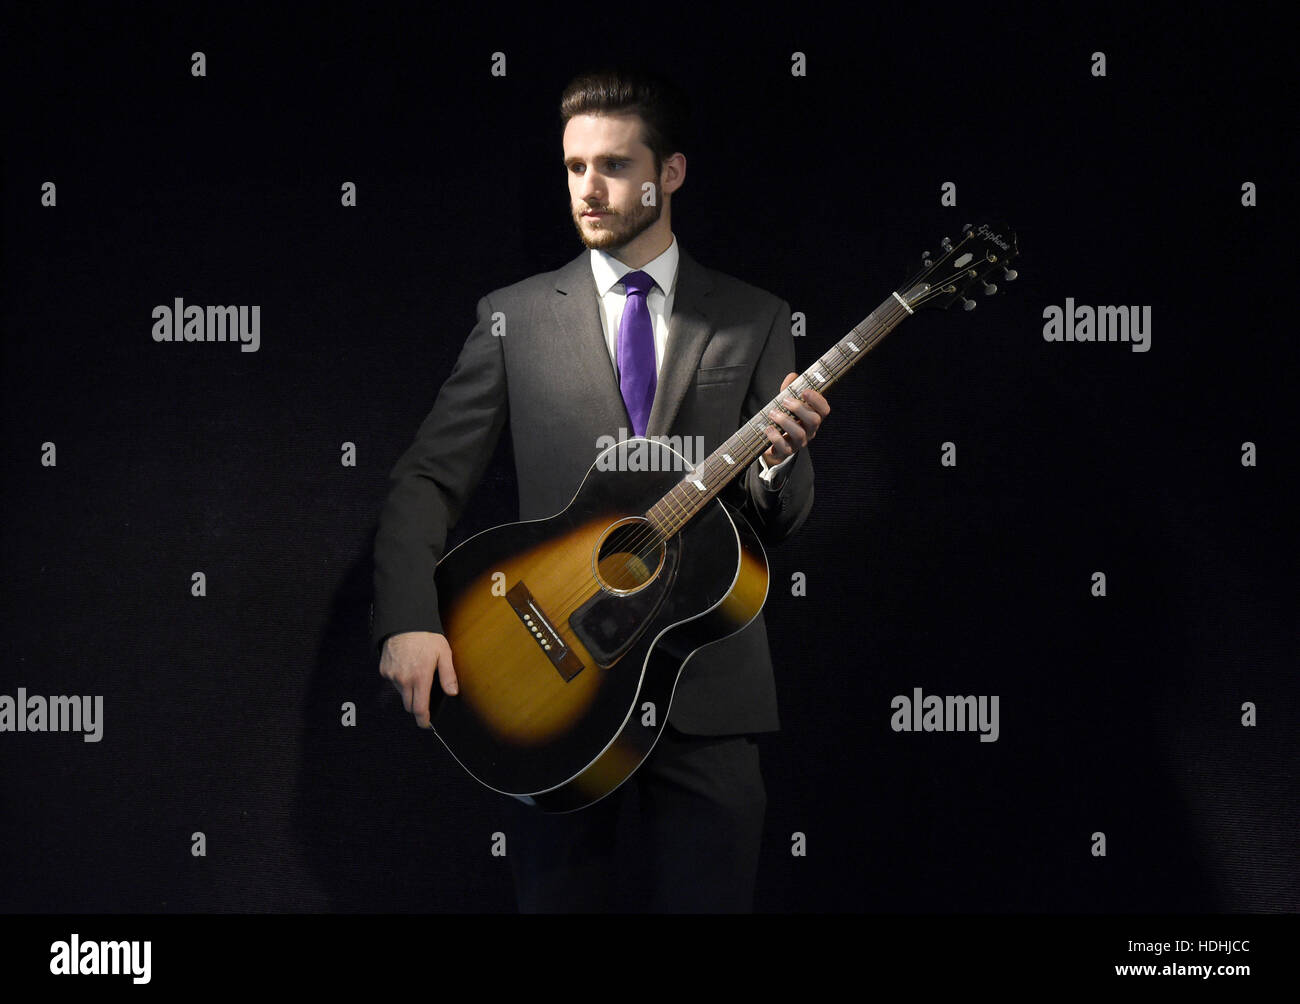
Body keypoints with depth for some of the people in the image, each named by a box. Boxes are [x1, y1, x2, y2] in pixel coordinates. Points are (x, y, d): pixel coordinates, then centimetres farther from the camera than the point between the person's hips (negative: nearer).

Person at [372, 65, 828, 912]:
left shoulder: (754, 322, 8)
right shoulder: (514, 317, 7)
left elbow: (781, 522, 6)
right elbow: (430, 478, 4)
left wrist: (780, 455, -17)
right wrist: (410, 623, -11)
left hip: (707, 683, 0)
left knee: (710, 898, 3)